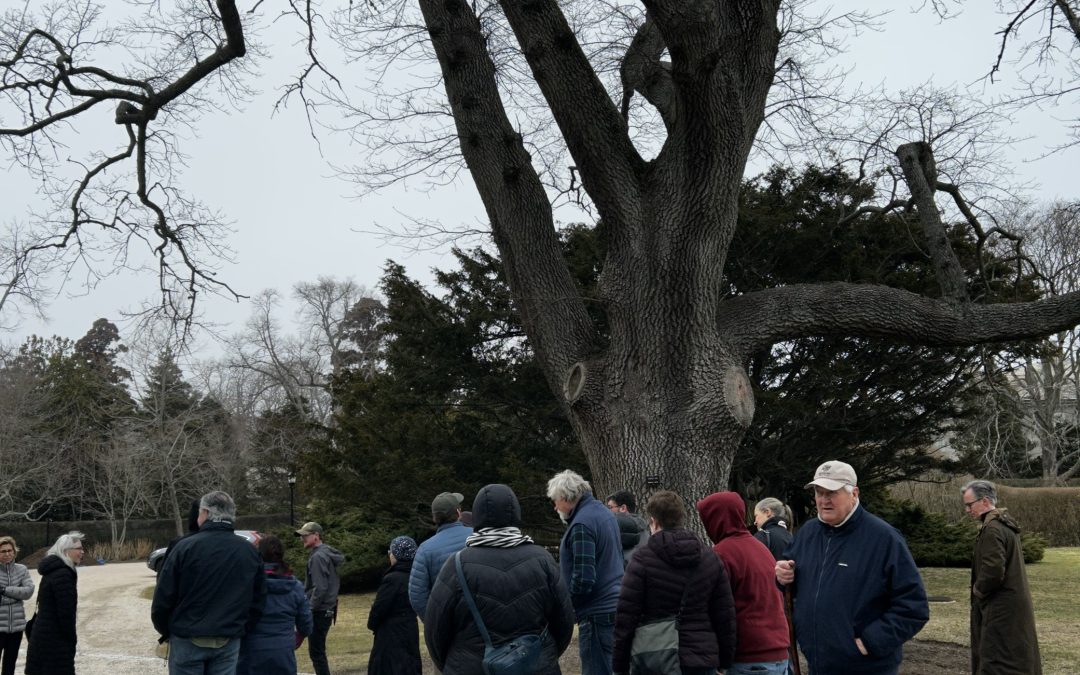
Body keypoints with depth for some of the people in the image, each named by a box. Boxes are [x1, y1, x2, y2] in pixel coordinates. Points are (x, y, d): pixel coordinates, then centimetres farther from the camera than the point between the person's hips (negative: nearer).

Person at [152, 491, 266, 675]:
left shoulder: (186, 547, -10)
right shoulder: (250, 552, 4)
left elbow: (163, 598, -7)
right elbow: (258, 601, 6)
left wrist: (165, 631, 8)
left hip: (188, 641, -3)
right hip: (229, 643, 3)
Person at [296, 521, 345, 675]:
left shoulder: (318, 557, -17)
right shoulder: (327, 553, 12)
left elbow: (320, 588, -23)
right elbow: (335, 583, 16)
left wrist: (309, 609, -14)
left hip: (319, 612, -10)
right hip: (328, 609, 10)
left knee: (316, 652, -3)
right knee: (319, 651, 17)